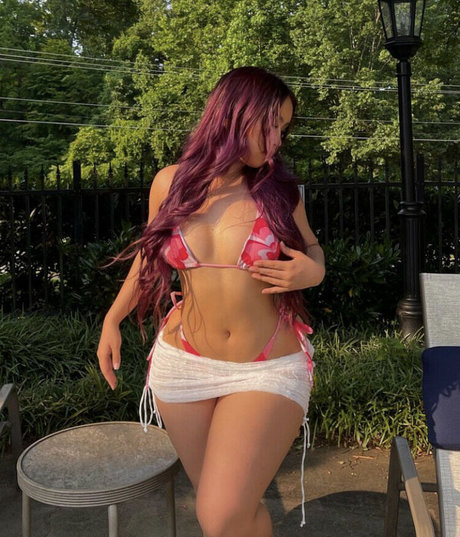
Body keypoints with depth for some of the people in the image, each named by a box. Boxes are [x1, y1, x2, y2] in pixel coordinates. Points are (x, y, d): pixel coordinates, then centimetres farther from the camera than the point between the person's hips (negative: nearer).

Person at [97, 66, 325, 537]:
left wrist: (314, 272, -11)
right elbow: (149, 254, 15)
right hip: (183, 366, 2)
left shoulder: (278, 188, -4)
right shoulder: (171, 183, -1)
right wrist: (112, 319, 14)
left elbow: (311, 247, 12)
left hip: (267, 372, -1)